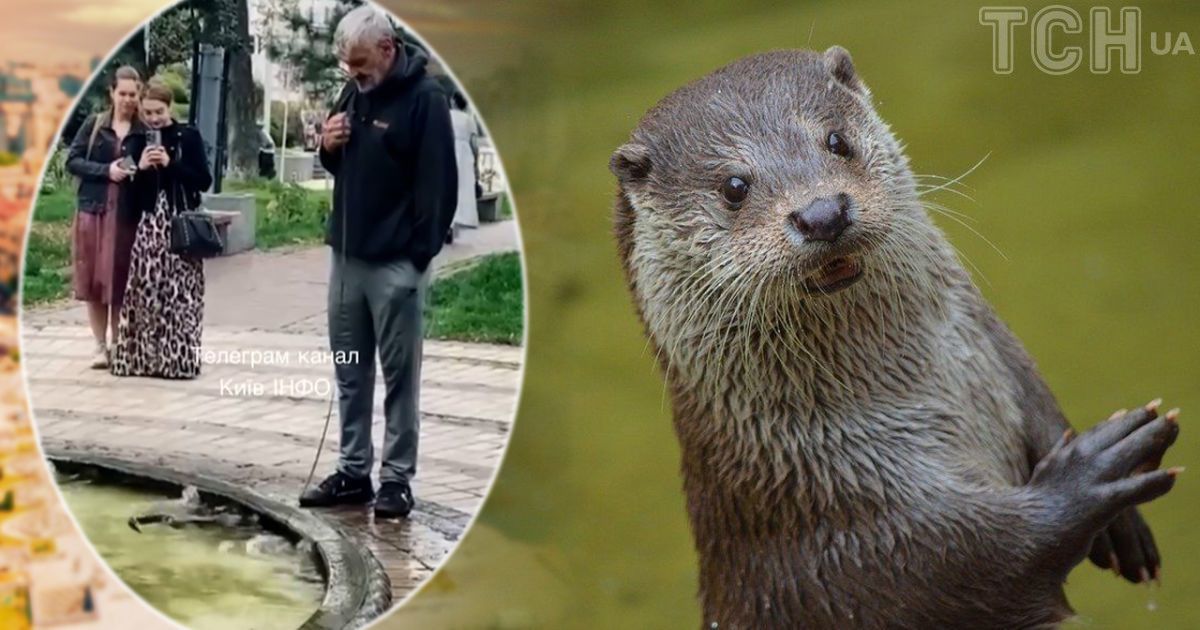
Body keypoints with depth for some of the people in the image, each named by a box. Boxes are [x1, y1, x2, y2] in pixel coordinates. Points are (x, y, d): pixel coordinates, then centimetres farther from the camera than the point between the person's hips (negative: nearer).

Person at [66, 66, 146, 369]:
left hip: (127, 214, -1)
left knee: (121, 282, 2)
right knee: (94, 279, 3)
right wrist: (105, 170, -12)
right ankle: (100, 345, 13)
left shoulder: (145, 131, 2)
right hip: (93, 210, 1)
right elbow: (72, 160, 1)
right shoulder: (94, 124, 5)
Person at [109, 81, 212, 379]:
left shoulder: (188, 136, 1)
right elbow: (130, 189, 11)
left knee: (179, 292, -5)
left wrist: (171, 164, -13)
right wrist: (140, 168, -8)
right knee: (145, 289, -1)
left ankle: (178, 357, 1)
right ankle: (143, 355, 7)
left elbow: (204, 180, -4)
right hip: (149, 223, 3)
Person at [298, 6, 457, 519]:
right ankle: (353, 472, 20)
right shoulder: (354, 91, 12)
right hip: (346, 256, 7)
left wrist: (420, 255, -16)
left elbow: (439, 183, -14)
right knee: (350, 372, 11)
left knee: (399, 376, 0)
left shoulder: (424, 97, -10)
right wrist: (328, 146, 1)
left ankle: (397, 478, 8)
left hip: (395, 263, -7)